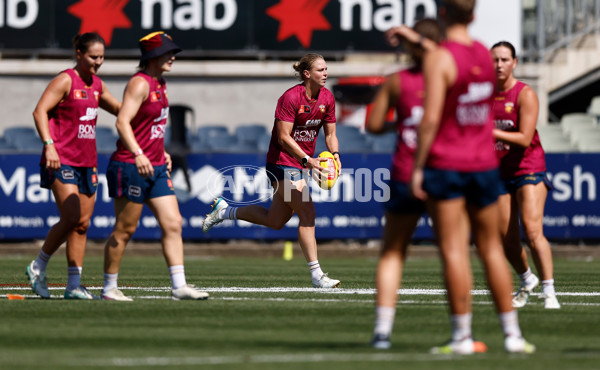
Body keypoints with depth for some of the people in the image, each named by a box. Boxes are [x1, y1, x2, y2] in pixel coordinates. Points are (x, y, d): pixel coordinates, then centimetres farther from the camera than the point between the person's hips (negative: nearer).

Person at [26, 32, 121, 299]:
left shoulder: (96, 85, 14)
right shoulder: (65, 80, -8)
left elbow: (119, 109, 30)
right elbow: (40, 111, -16)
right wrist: (49, 145, -27)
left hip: (87, 162, 8)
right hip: (62, 161, -8)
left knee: (83, 224, 4)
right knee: (72, 218, -17)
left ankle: (74, 285, 7)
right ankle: (38, 267, 1)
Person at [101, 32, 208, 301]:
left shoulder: (159, 84, 15)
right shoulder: (140, 83, -13)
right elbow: (122, 122, -24)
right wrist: (138, 154, -35)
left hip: (155, 168, 9)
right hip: (130, 167, -9)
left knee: (173, 223, 1)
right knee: (125, 229, -1)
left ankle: (179, 286, 1)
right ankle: (109, 288, 9)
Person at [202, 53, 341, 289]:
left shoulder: (327, 98, 2)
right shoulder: (290, 97, -20)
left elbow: (330, 134, 9)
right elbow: (284, 138, -21)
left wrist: (334, 154, -11)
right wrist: (307, 159, -30)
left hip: (302, 164, 8)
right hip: (282, 163, -8)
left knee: (275, 221, 15)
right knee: (307, 213, -15)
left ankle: (224, 211, 33)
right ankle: (316, 275, -11)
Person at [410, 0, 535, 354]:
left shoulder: (437, 59, -13)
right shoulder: (485, 55, 7)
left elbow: (431, 118, -19)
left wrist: (418, 166, -14)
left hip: (445, 163, -6)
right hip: (484, 163, 6)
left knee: (453, 251, -4)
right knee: (492, 248, 12)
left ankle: (462, 336, -5)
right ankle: (513, 334, 12)